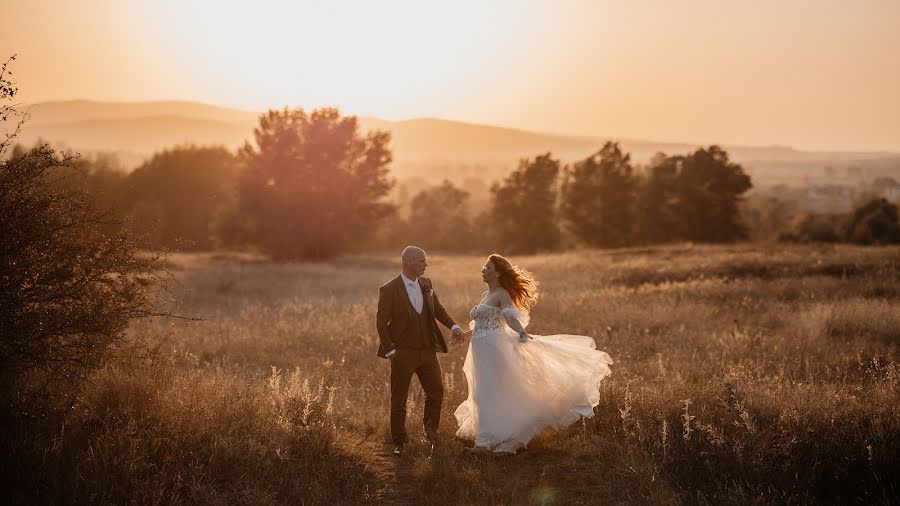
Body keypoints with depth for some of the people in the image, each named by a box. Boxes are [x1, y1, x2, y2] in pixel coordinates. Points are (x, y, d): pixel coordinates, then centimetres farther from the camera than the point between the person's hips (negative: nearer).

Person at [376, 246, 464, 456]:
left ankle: (430, 429, 30)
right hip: (403, 353, -5)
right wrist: (389, 350, -13)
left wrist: (453, 326, -3)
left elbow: (437, 309, 14)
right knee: (399, 399, 5)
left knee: (436, 391, 8)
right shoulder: (389, 290, -12)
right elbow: (381, 322, -9)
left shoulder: (426, 284, 5)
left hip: (427, 351, 5)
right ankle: (399, 443, 18)